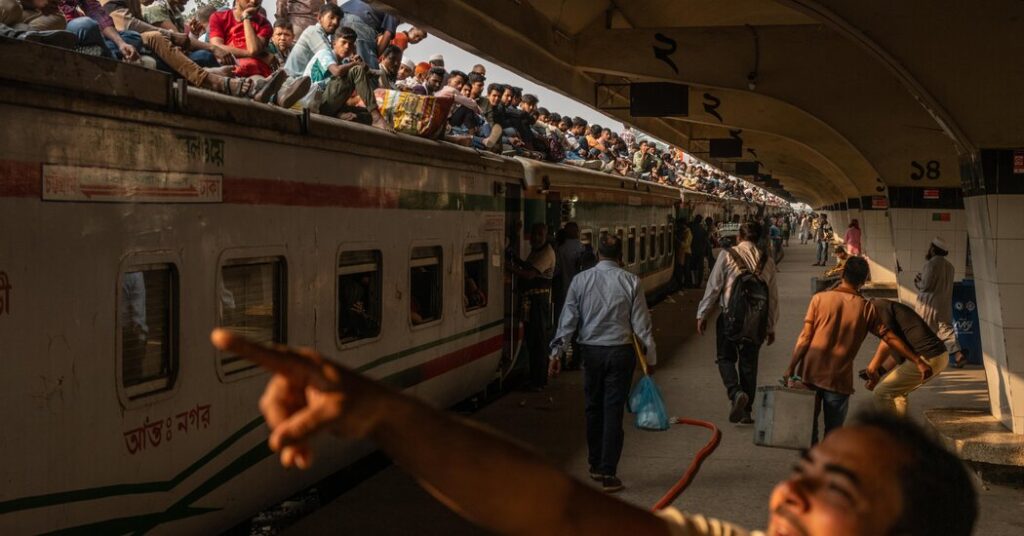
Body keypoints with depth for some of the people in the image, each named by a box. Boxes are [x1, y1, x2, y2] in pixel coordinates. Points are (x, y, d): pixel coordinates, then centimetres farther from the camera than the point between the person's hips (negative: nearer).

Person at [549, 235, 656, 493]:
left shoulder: (580, 280, 0)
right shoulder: (630, 281, -4)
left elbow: (568, 318, -3)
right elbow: (641, 323, -2)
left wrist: (557, 351, 0)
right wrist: (651, 356, 5)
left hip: (590, 350, 2)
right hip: (620, 351, -2)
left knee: (593, 408, 16)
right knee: (613, 411, -1)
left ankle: (596, 466, 27)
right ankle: (608, 474, -3)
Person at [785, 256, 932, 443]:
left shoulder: (820, 298, -2)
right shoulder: (866, 308, 0)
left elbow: (805, 337, -5)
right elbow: (890, 338, 0)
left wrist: (791, 367, -1)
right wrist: (918, 362, 6)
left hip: (810, 374, 1)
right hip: (839, 379, -1)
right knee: (833, 432, 10)